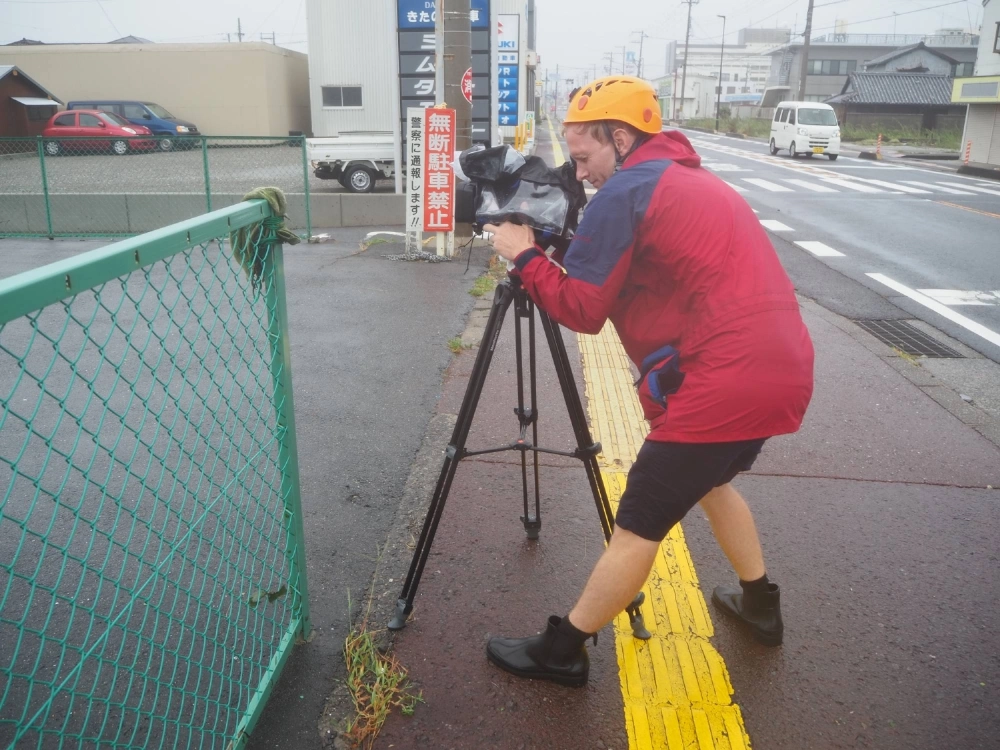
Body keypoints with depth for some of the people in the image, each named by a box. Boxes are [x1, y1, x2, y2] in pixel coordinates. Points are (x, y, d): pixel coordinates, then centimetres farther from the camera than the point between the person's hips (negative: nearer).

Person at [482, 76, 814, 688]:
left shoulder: (625, 191, -8)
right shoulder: (696, 180, 21)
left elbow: (582, 310, -9)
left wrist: (525, 256, 4)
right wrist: (560, 249, 15)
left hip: (721, 385, -9)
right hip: (784, 371, 9)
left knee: (638, 526, 1)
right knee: (712, 477, 31)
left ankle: (562, 651, 16)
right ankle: (761, 604, 44)